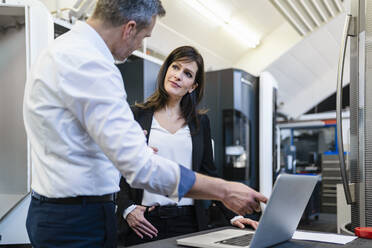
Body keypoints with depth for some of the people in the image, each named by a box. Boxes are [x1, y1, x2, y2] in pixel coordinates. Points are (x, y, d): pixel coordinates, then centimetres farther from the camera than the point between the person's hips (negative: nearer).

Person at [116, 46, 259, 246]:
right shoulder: (136, 115, 3)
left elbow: (209, 174, 10)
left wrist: (233, 216, 1)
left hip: (189, 222, 2)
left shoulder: (200, 122, 10)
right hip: (144, 222, -2)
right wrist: (128, 209, -13)